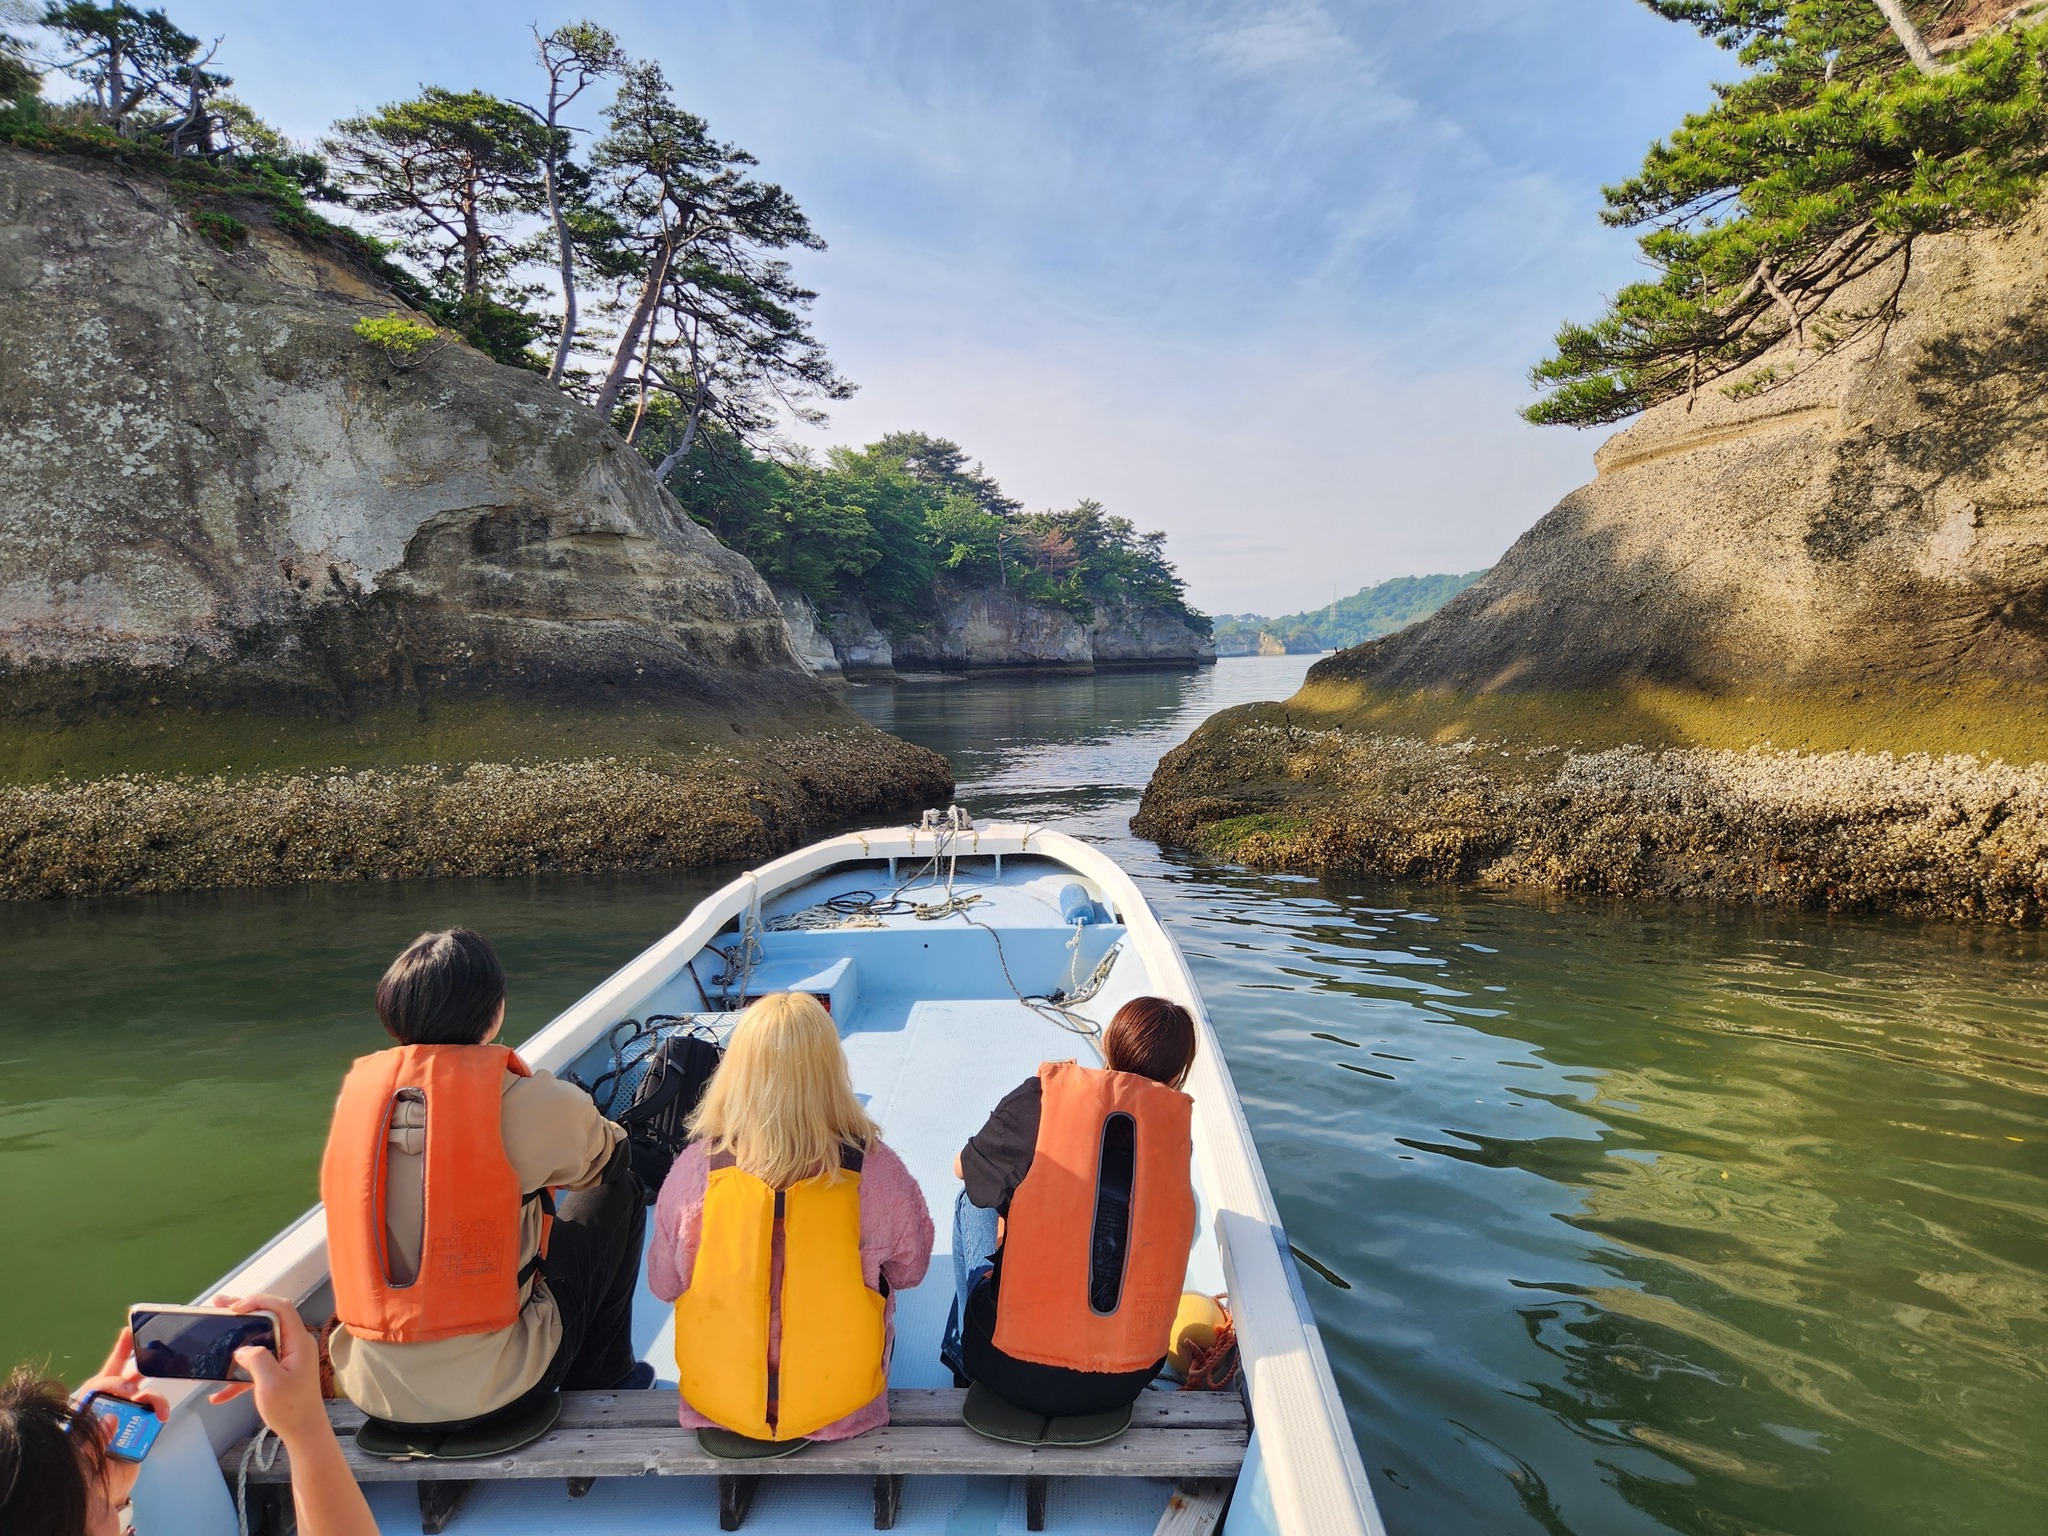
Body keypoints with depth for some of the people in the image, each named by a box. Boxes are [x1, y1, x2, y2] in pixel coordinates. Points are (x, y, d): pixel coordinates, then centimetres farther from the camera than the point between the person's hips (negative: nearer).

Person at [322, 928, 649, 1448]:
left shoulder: (359, 1089, -3)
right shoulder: (521, 1098, -17)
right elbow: (609, 1155, 2)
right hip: (492, 1389, -5)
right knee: (618, 1193, 13)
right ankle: (603, 1376, 29)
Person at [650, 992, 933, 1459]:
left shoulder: (696, 1168, -22)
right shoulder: (876, 1171, -24)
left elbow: (663, 1284, -6)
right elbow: (909, 1268, -5)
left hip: (716, 1401, 2)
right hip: (838, 1403, -1)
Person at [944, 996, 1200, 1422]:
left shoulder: (1042, 1096, -11)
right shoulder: (1178, 1119, -3)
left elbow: (964, 1169, 7)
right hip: (1126, 1383, 3)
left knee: (975, 1200, 20)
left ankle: (964, 1358, 35)